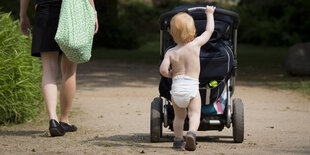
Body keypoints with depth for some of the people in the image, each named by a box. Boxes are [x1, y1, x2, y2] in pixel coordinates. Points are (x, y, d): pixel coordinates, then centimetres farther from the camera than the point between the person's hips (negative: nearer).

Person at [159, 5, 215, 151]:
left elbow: (163, 69, -11)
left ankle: (178, 139, 23)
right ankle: (191, 133, -31)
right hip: (192, 86, -2)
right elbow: (209, 30, 14)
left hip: (176, 86, 2)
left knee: (179, 116, 20)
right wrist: (209, 13, 27)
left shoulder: (171, 52, 2)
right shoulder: (195, 44, 0)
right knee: (195, 114, -6)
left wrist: (170, 74, 11)